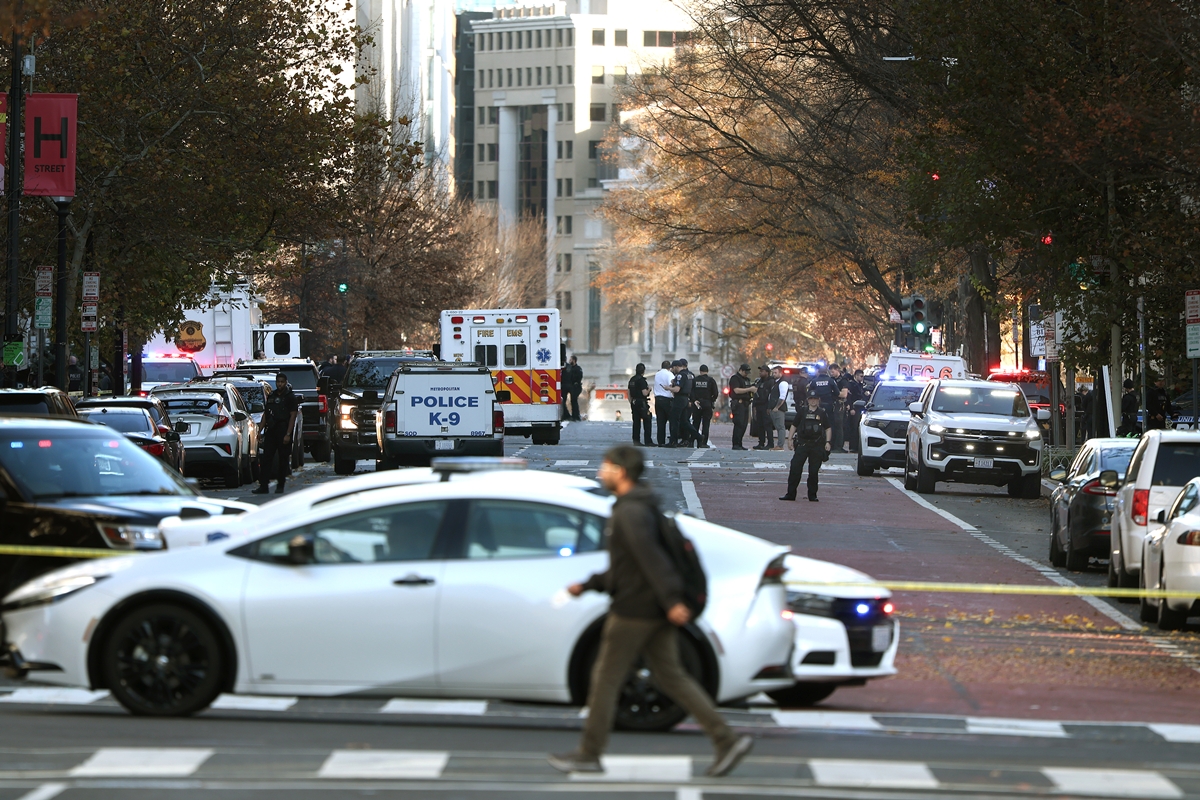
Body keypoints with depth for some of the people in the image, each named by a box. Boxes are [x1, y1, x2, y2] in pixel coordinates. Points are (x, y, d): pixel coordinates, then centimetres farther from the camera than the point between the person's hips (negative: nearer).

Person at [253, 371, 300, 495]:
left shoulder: (290, 397, -1)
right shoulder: (271, 396, 16)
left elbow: (292, 416, -7)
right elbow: (265, 414, 19)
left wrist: (288, 434, -15)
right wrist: (261, 430, 11)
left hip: (283, 432, -5)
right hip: (270, 432, 5)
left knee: (283, 460, 1)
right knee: (266, 459, -2)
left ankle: (280, 486, 8)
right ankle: (263, 485, -4)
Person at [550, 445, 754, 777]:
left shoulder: (632, 513, -15)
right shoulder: (636, 509, 18)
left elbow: (650, 557, -26)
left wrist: (671, 600, -34)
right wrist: (587, 586, 23)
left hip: (634, 610, -10)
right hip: (656, 612, 10)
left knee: (606, 679, 2)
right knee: (672, 678, 8)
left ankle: (589, 754, 10)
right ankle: (727, 740, 1)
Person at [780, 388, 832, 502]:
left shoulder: (822, 413, 7)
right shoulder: (802, 412, 8)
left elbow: (828, 428, 11)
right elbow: (794, 425, 13)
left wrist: (828, 442, 0)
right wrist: (791, 439, 5)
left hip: (817, 445, 0)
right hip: (802, 444, 0)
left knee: (814, 471, 2)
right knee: (795, 469, -7)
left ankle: (812, 495, 11)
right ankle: (790, 494, -2)